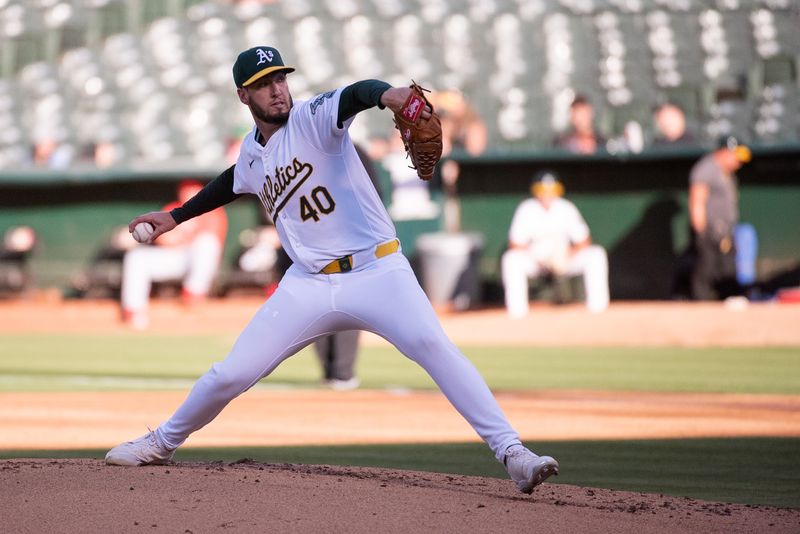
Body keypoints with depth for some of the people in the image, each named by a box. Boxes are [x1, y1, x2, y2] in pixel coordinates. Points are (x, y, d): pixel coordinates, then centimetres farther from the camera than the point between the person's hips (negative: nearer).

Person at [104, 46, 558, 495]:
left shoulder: (313, 118, -8)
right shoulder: (252, 153, 10)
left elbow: (355, 96, -31)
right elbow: (235, 183, 35)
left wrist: (387, 94, -54)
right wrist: (176, 216, 42)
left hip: (376, 271, -5)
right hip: (309, 285, 5)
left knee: (434, 345, -28)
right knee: (231, 374, 3)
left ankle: (512, 453, -29)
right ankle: (163, 442, 29)